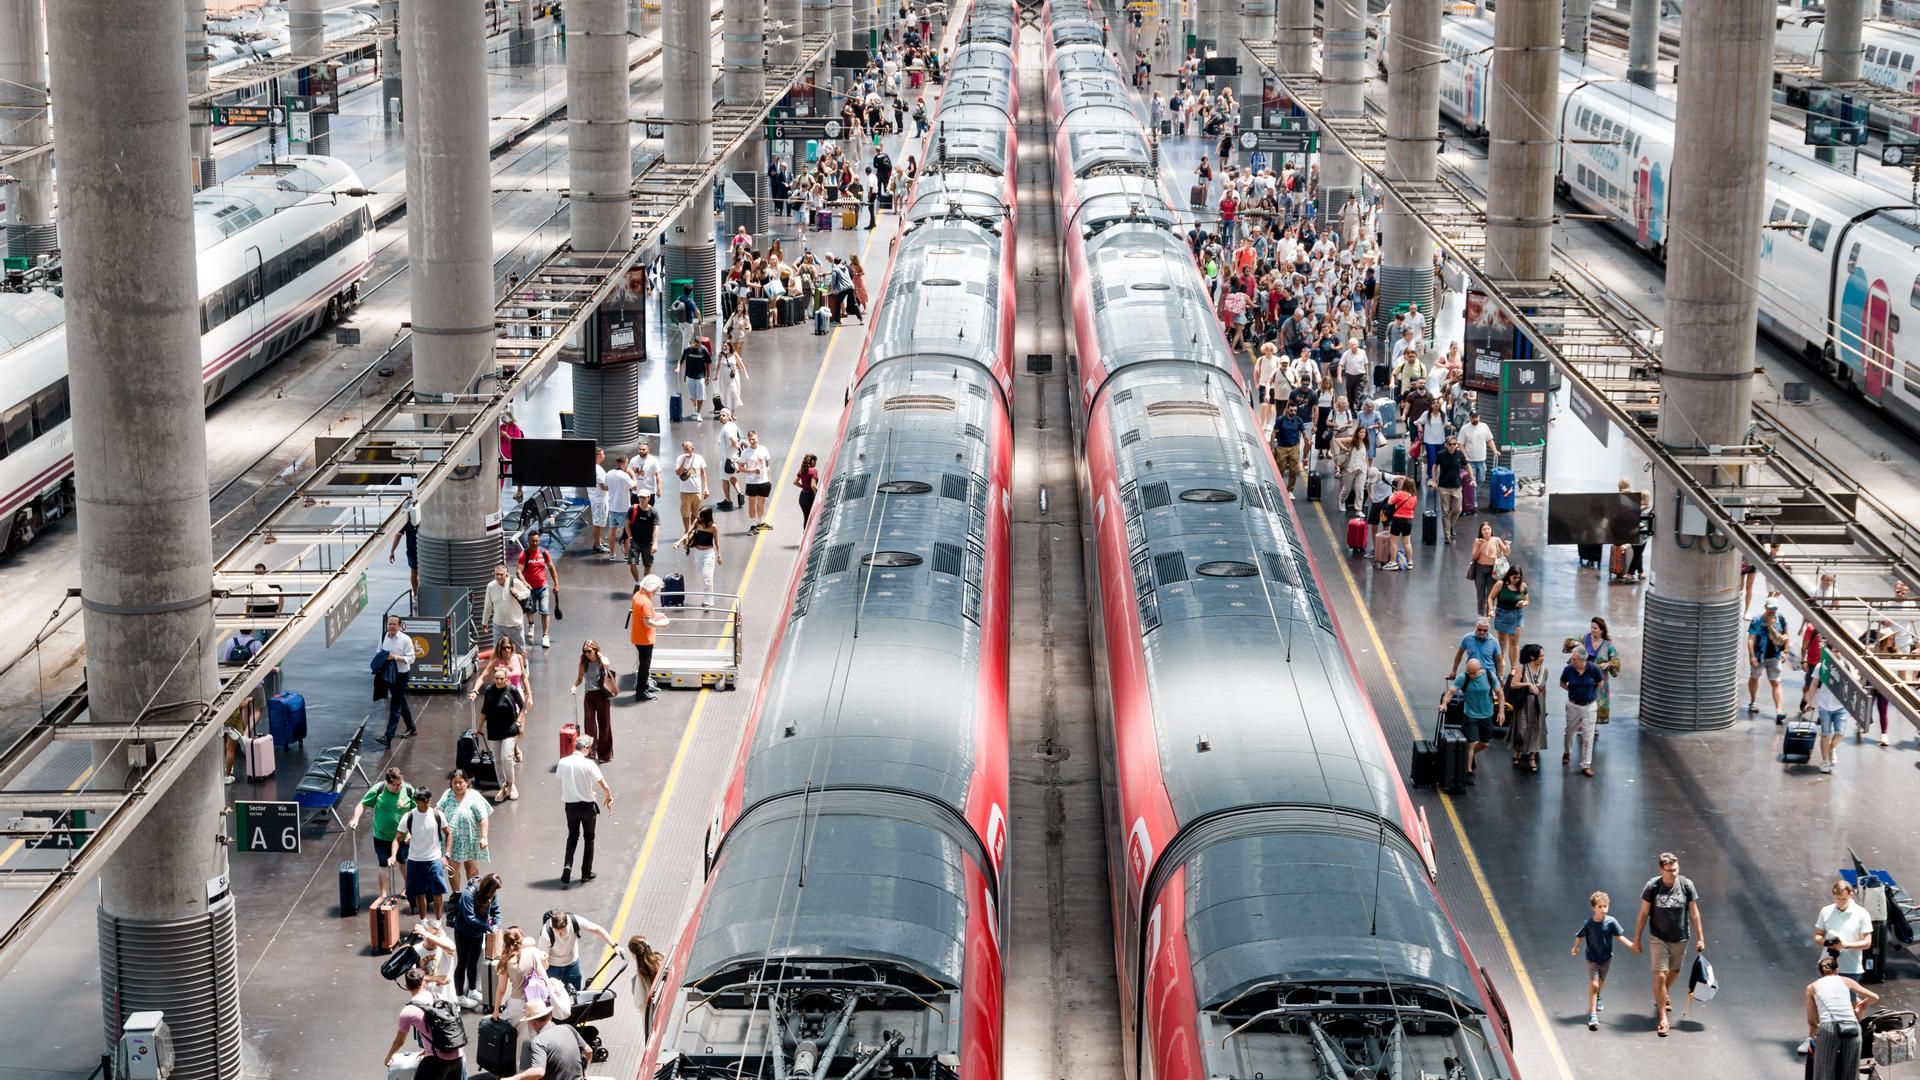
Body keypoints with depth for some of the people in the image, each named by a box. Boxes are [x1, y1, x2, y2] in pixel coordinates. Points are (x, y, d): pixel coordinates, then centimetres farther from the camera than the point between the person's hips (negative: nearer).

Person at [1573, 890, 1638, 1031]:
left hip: (1606, 957, 3)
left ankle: (1597, 999, 56)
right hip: (1592, 958, -3)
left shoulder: (1611, 922, -16)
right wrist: (1575, 948, 9)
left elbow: (1619, 936, -5)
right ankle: (1592, 1015, -10)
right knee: (1593, 984, -13)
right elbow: (1580, 936, -1)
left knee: (1601, 982, 24)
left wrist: (1631, 945, -12)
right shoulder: (1588, 924, -18)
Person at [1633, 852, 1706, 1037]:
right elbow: (1643, 914, -6)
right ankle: (1662, 1016, 4)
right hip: (1658, 938, -2)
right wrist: (1636, 939, -3)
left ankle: (1664, 996, 52)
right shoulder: (1652, 886, -14)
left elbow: (1694, 913, -1)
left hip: (1680, 938, 2)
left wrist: (1700, 938, 0)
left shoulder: (1686, 885, -10)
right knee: (1660, 976, -7)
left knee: (1674, 971, 21)